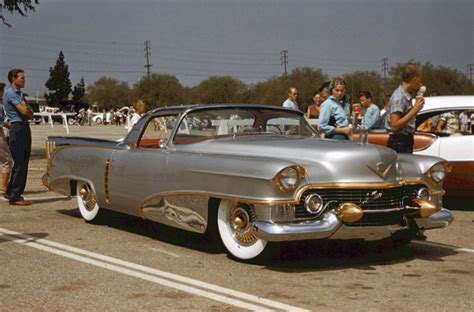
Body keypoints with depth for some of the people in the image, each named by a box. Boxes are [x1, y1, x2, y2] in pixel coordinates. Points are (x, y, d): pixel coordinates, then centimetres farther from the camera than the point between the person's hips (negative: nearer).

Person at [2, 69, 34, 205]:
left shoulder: (20, 94, 20)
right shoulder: (10, 93, -9)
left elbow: (30, 113, 15)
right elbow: (24, 111, -18)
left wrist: (26, 109, -6)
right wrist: (27, 108, 3)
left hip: (25, 128, 9)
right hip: (17, 128, -9)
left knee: (23, 163, 12)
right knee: (19, 163, -9)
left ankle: (11, 192, 21)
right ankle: (15, 197, -6)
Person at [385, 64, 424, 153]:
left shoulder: (407, 96, 13)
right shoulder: (398, 97, -16)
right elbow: (395, 126, -23)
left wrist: (416, 105, 15)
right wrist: (415, 110, -23)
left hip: (406, 141, 10)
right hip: (399, 142, -10)